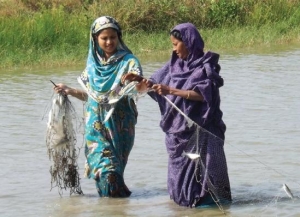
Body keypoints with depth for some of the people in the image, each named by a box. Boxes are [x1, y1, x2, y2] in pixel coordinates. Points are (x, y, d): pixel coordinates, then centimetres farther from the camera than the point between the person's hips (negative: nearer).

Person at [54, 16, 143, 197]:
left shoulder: (128, 61, -6)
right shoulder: (93, 63, 7)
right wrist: (70, 91, 6)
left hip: (120, 124, -3)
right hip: (96, 123, 3)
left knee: (113, 168, 3)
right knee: (104, 167, -10)